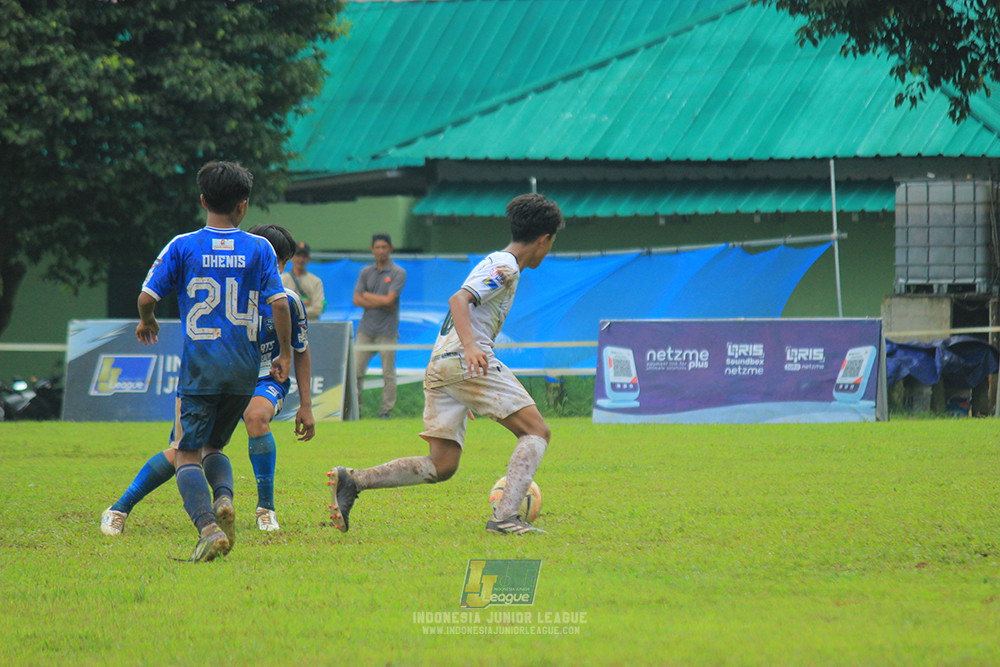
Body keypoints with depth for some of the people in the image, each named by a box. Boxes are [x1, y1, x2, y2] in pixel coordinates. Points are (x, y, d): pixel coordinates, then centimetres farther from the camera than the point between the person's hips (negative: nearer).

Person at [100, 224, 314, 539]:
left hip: (266, 381, 0)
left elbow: (301, 352, 4)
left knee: (256, 416, -35)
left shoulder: (288, 301, -9)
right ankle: (119, 509, 1)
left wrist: (305, 405, 4)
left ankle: (266, 509, -23)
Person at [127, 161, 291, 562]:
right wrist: (285, 353, 7)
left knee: (187, 454, 0)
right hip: (244, 369, 3)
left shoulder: (183, 247, -2)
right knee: (213, 446, 20)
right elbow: (279, 303, -5)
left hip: (199, 366, -3)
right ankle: (224, 500, -11)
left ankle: (208, 527, -23)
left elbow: (147, 296, -2)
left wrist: (147, 321, 21)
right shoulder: (259, 249, 2)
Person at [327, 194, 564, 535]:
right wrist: (471, 346, -31)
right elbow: (458, 300, -17)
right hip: (462, 359, -9)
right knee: (536, 431, -6)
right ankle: (504, 516, -21)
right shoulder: (505, 265, -3)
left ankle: (351, 481, -9)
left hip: (437, 366, 10)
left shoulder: (496, 263, 27)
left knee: (441, 465, 3)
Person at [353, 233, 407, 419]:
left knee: (388, 374, -2)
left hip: (387, 332, -4)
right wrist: (382, 305, -7)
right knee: (356, 370, -1)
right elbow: (357, 300, 4)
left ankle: (386, 410, 4)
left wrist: (367, 296, -1)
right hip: (366, 329, 4)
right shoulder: (366, 272, 12)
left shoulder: (398, 273, 0)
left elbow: (389, 299, -11)